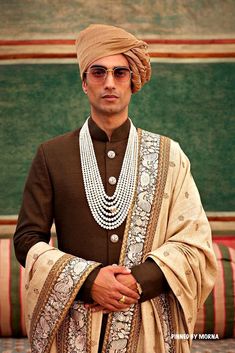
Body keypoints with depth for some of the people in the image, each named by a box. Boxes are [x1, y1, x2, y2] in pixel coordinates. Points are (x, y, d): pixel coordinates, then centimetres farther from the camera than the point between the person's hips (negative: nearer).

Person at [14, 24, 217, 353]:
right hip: (74, 325, 0)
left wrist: (139, 281, -15)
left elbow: (195, 243, -1)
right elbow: (27, 239, -1)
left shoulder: (167, 155, 1)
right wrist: (88, 280, -15)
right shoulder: (52, 154, 1)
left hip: (149, 325, 1)